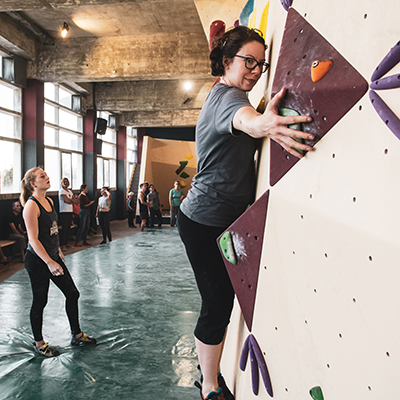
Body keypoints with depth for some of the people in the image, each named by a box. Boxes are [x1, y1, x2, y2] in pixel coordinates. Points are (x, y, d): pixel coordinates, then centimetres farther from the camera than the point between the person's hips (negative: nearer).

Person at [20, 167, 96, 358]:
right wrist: (49, 263, -23)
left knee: (72, 293, 12)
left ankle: (77, 335, 28)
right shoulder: (31, 206, -18)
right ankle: (39, 343, 27)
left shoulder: (49, 201, 7)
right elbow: (33, 239, -21)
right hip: (37, 260, -8)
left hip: (53, 256, 9)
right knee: (40, 301, 7)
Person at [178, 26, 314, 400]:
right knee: (218, 305, 0)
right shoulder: (229, 96, -16)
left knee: (219, 301, 19)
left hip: (207, 217, 10)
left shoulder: (217, 96, 17)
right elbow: (246, 120, -42)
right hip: (208, 221, -10)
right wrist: (264, 124, -63)